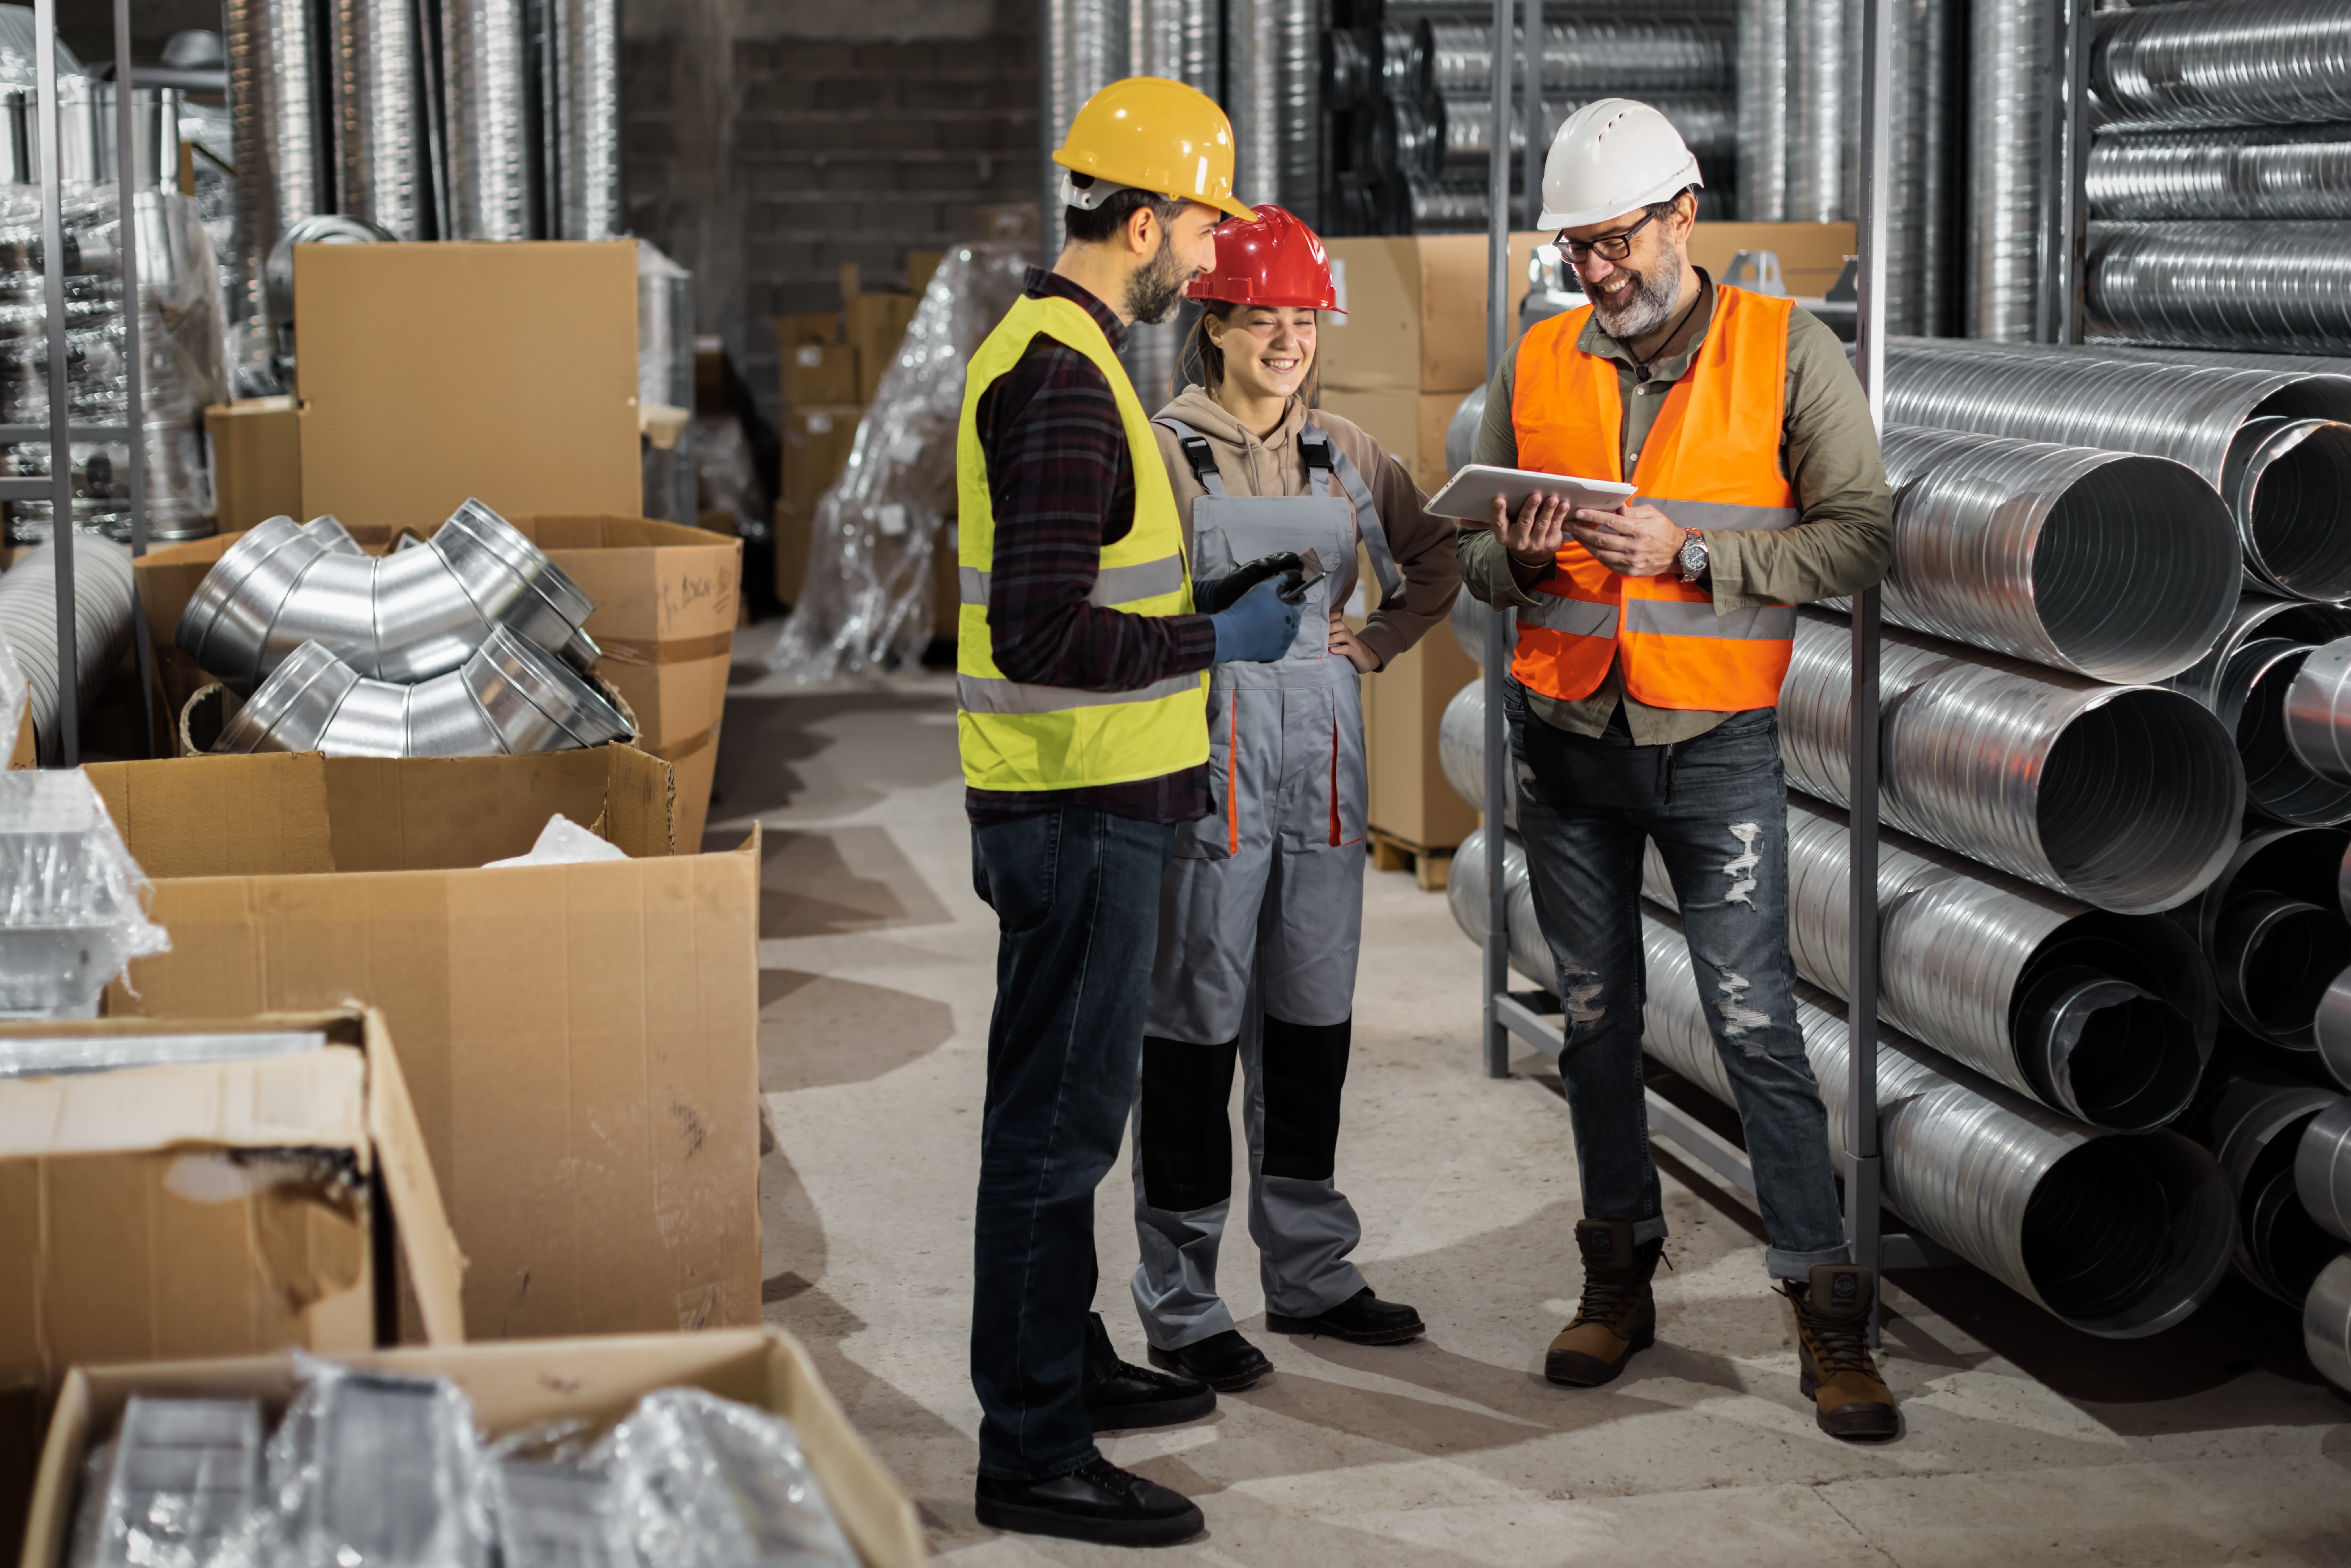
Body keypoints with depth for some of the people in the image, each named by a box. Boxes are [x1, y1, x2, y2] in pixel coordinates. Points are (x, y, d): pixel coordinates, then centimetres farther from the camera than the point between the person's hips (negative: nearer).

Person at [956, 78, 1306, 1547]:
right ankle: (1033, 1453, 4)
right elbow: (1041, 635, -27)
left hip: (1095, 798, 11)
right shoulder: (1062, 382, -20)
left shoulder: (1059, 353, 13)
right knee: (1057, 1122, -4)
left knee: (1071, 1104, 20)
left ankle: (1067, 1362, 35)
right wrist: (1219, 639, -17)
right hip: (1074, 811, -11)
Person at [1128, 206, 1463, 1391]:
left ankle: (1309, 1272, 24)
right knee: (1196, 1023, -2)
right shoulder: (1167, 450, -4)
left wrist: (1382, 638, 12)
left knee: (1313, 1016, 12)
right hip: (1209, 755, -5)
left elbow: (1433, 560, 24)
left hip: (1322, 758, 5)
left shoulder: (1345, 452, 11)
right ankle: (1180, 1305, 6)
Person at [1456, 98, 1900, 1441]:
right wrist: (1518, 557, -13)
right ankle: (1620, 1277, 24)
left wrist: (1687, 552, -20)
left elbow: (1861, 538, -10)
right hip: (1565, 737, 4)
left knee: (1758, 1025, -6)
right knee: (1598, 1018, 11)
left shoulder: (1790, 355, -5)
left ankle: (1830, 1317, 0)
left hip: (1715, 742, -4)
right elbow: (1478, 562, 11)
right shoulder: (1538, 366, 7)